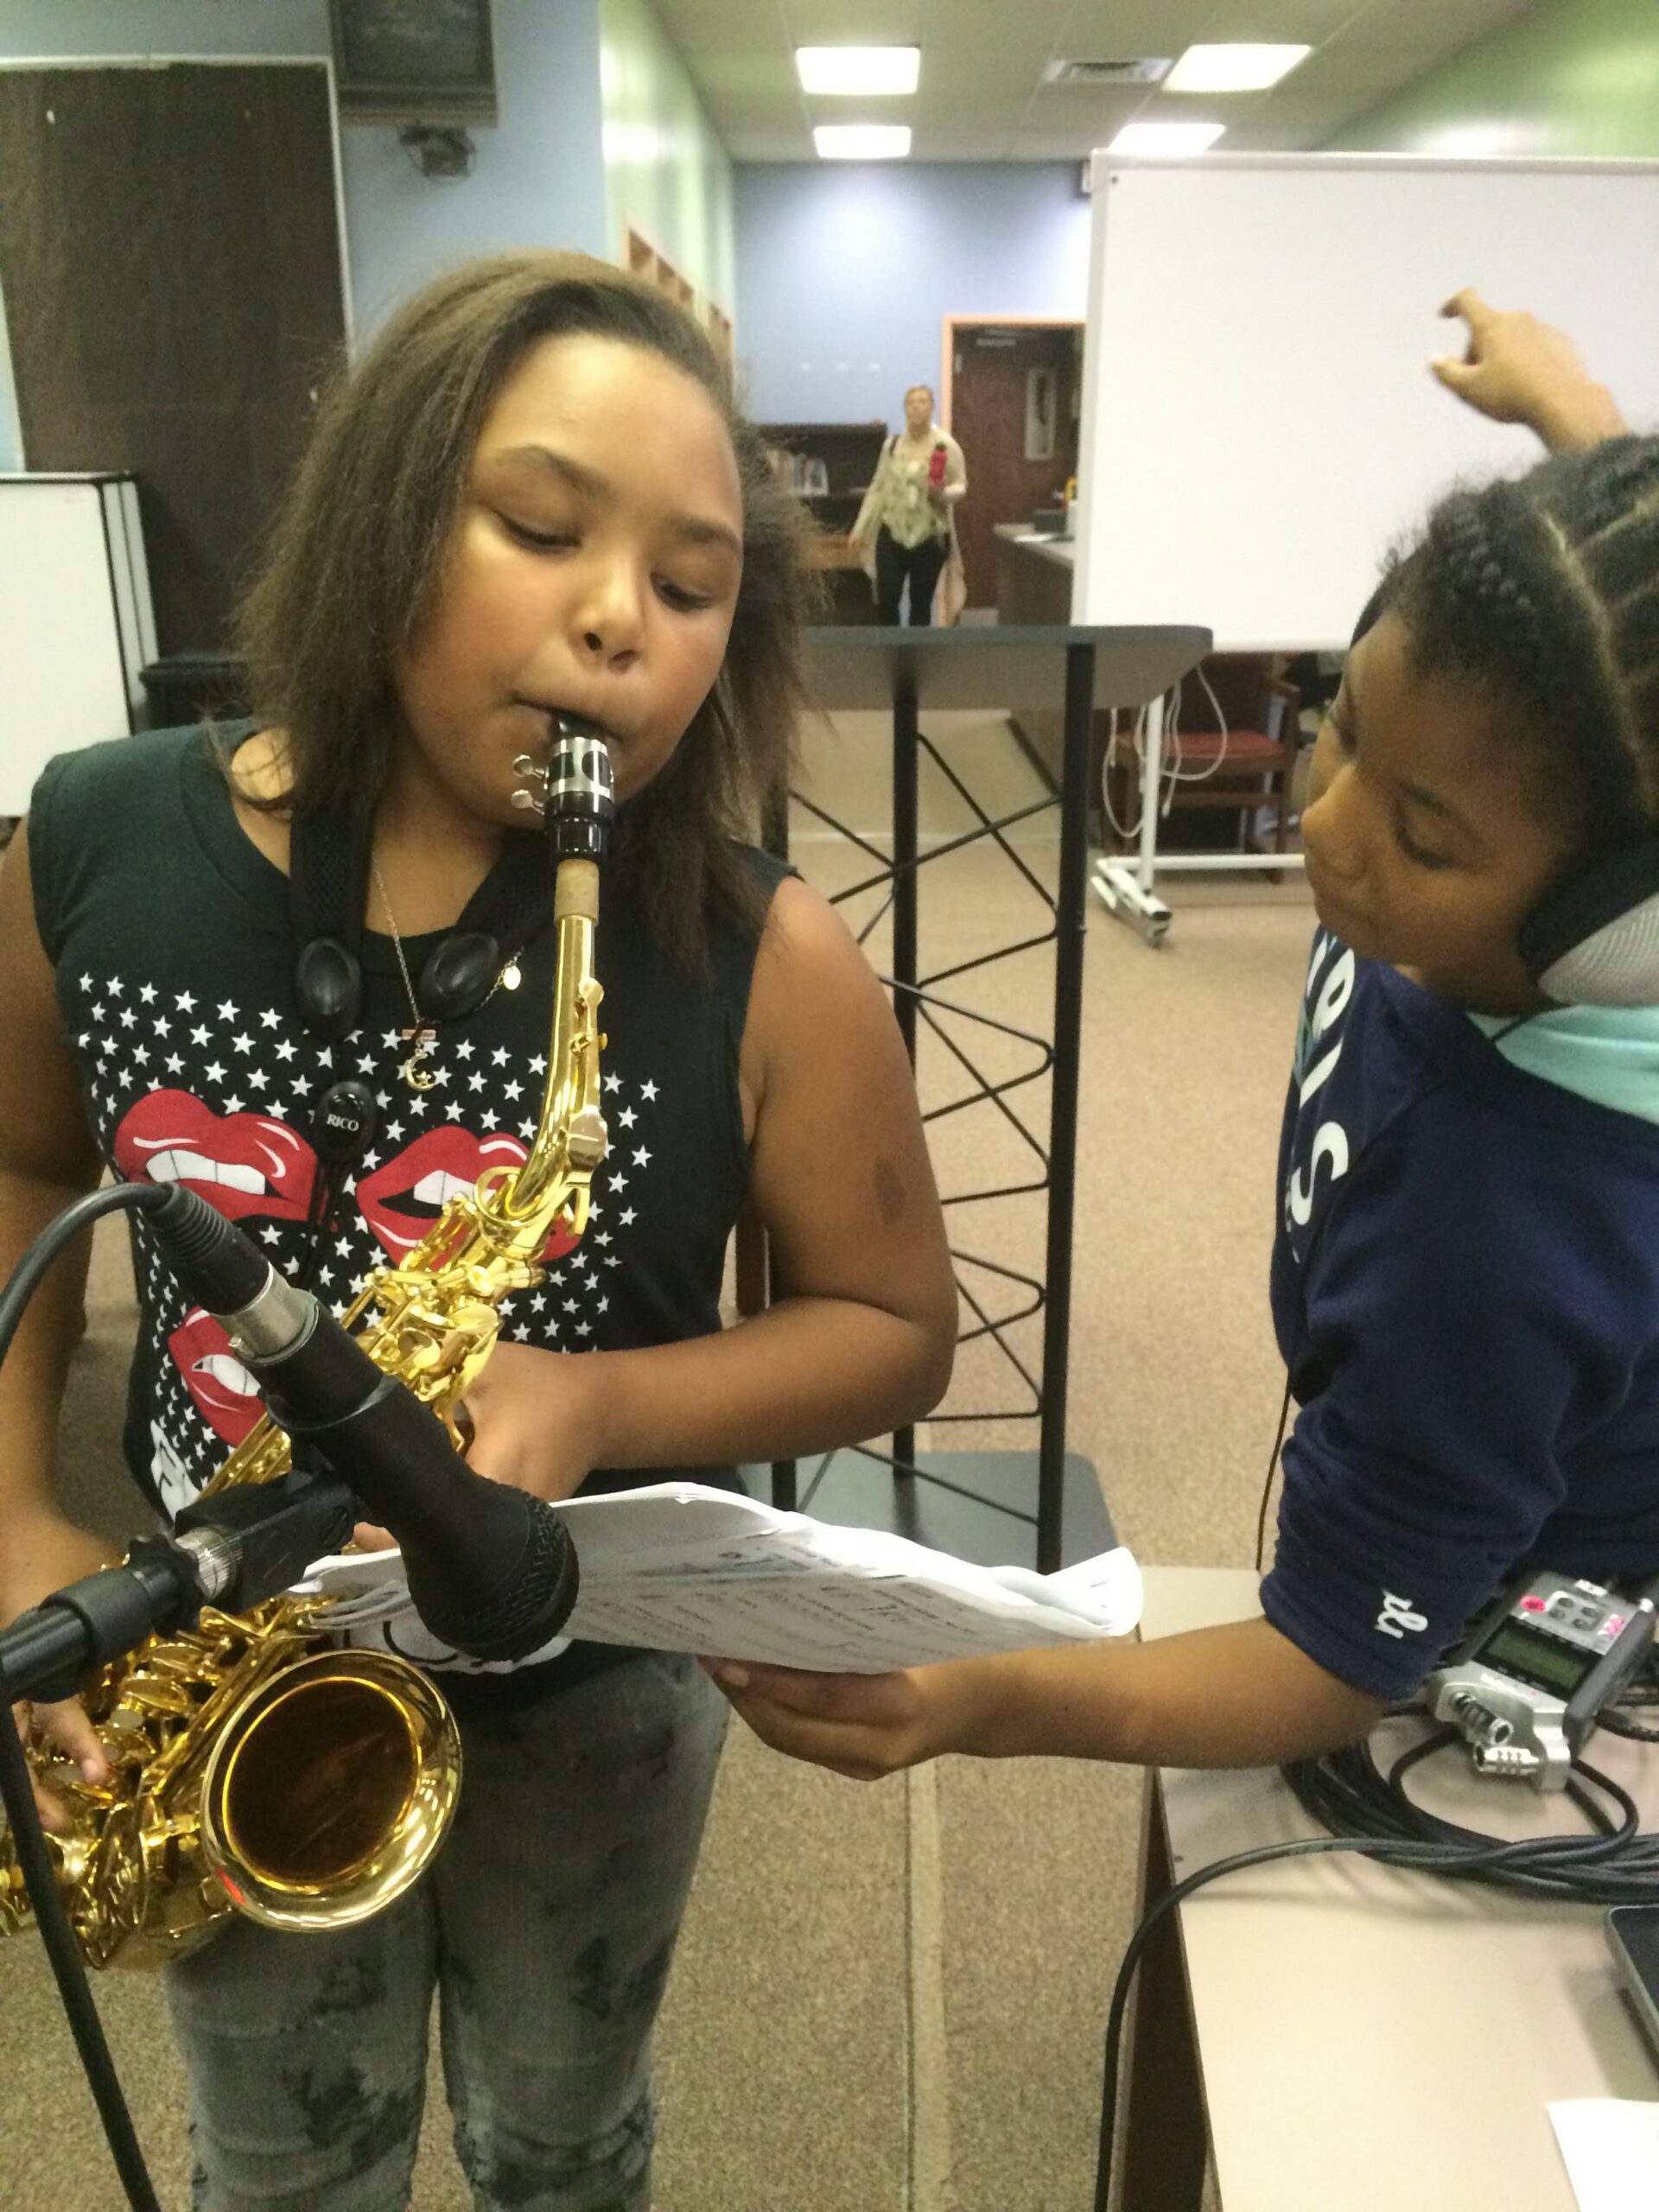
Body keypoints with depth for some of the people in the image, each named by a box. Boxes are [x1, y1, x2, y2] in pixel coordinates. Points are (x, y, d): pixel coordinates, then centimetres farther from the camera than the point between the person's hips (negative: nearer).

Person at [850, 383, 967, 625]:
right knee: (886, 599, -5)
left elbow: (961, 486, -1)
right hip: (893, 533, 2)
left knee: (921, 602, 6)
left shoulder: (946, 445, -4)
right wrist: (860, 529, 7)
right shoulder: (891, 445, 5)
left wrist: (943, 493, -24)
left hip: (930, 536, -2)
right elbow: (878, 489, 10)